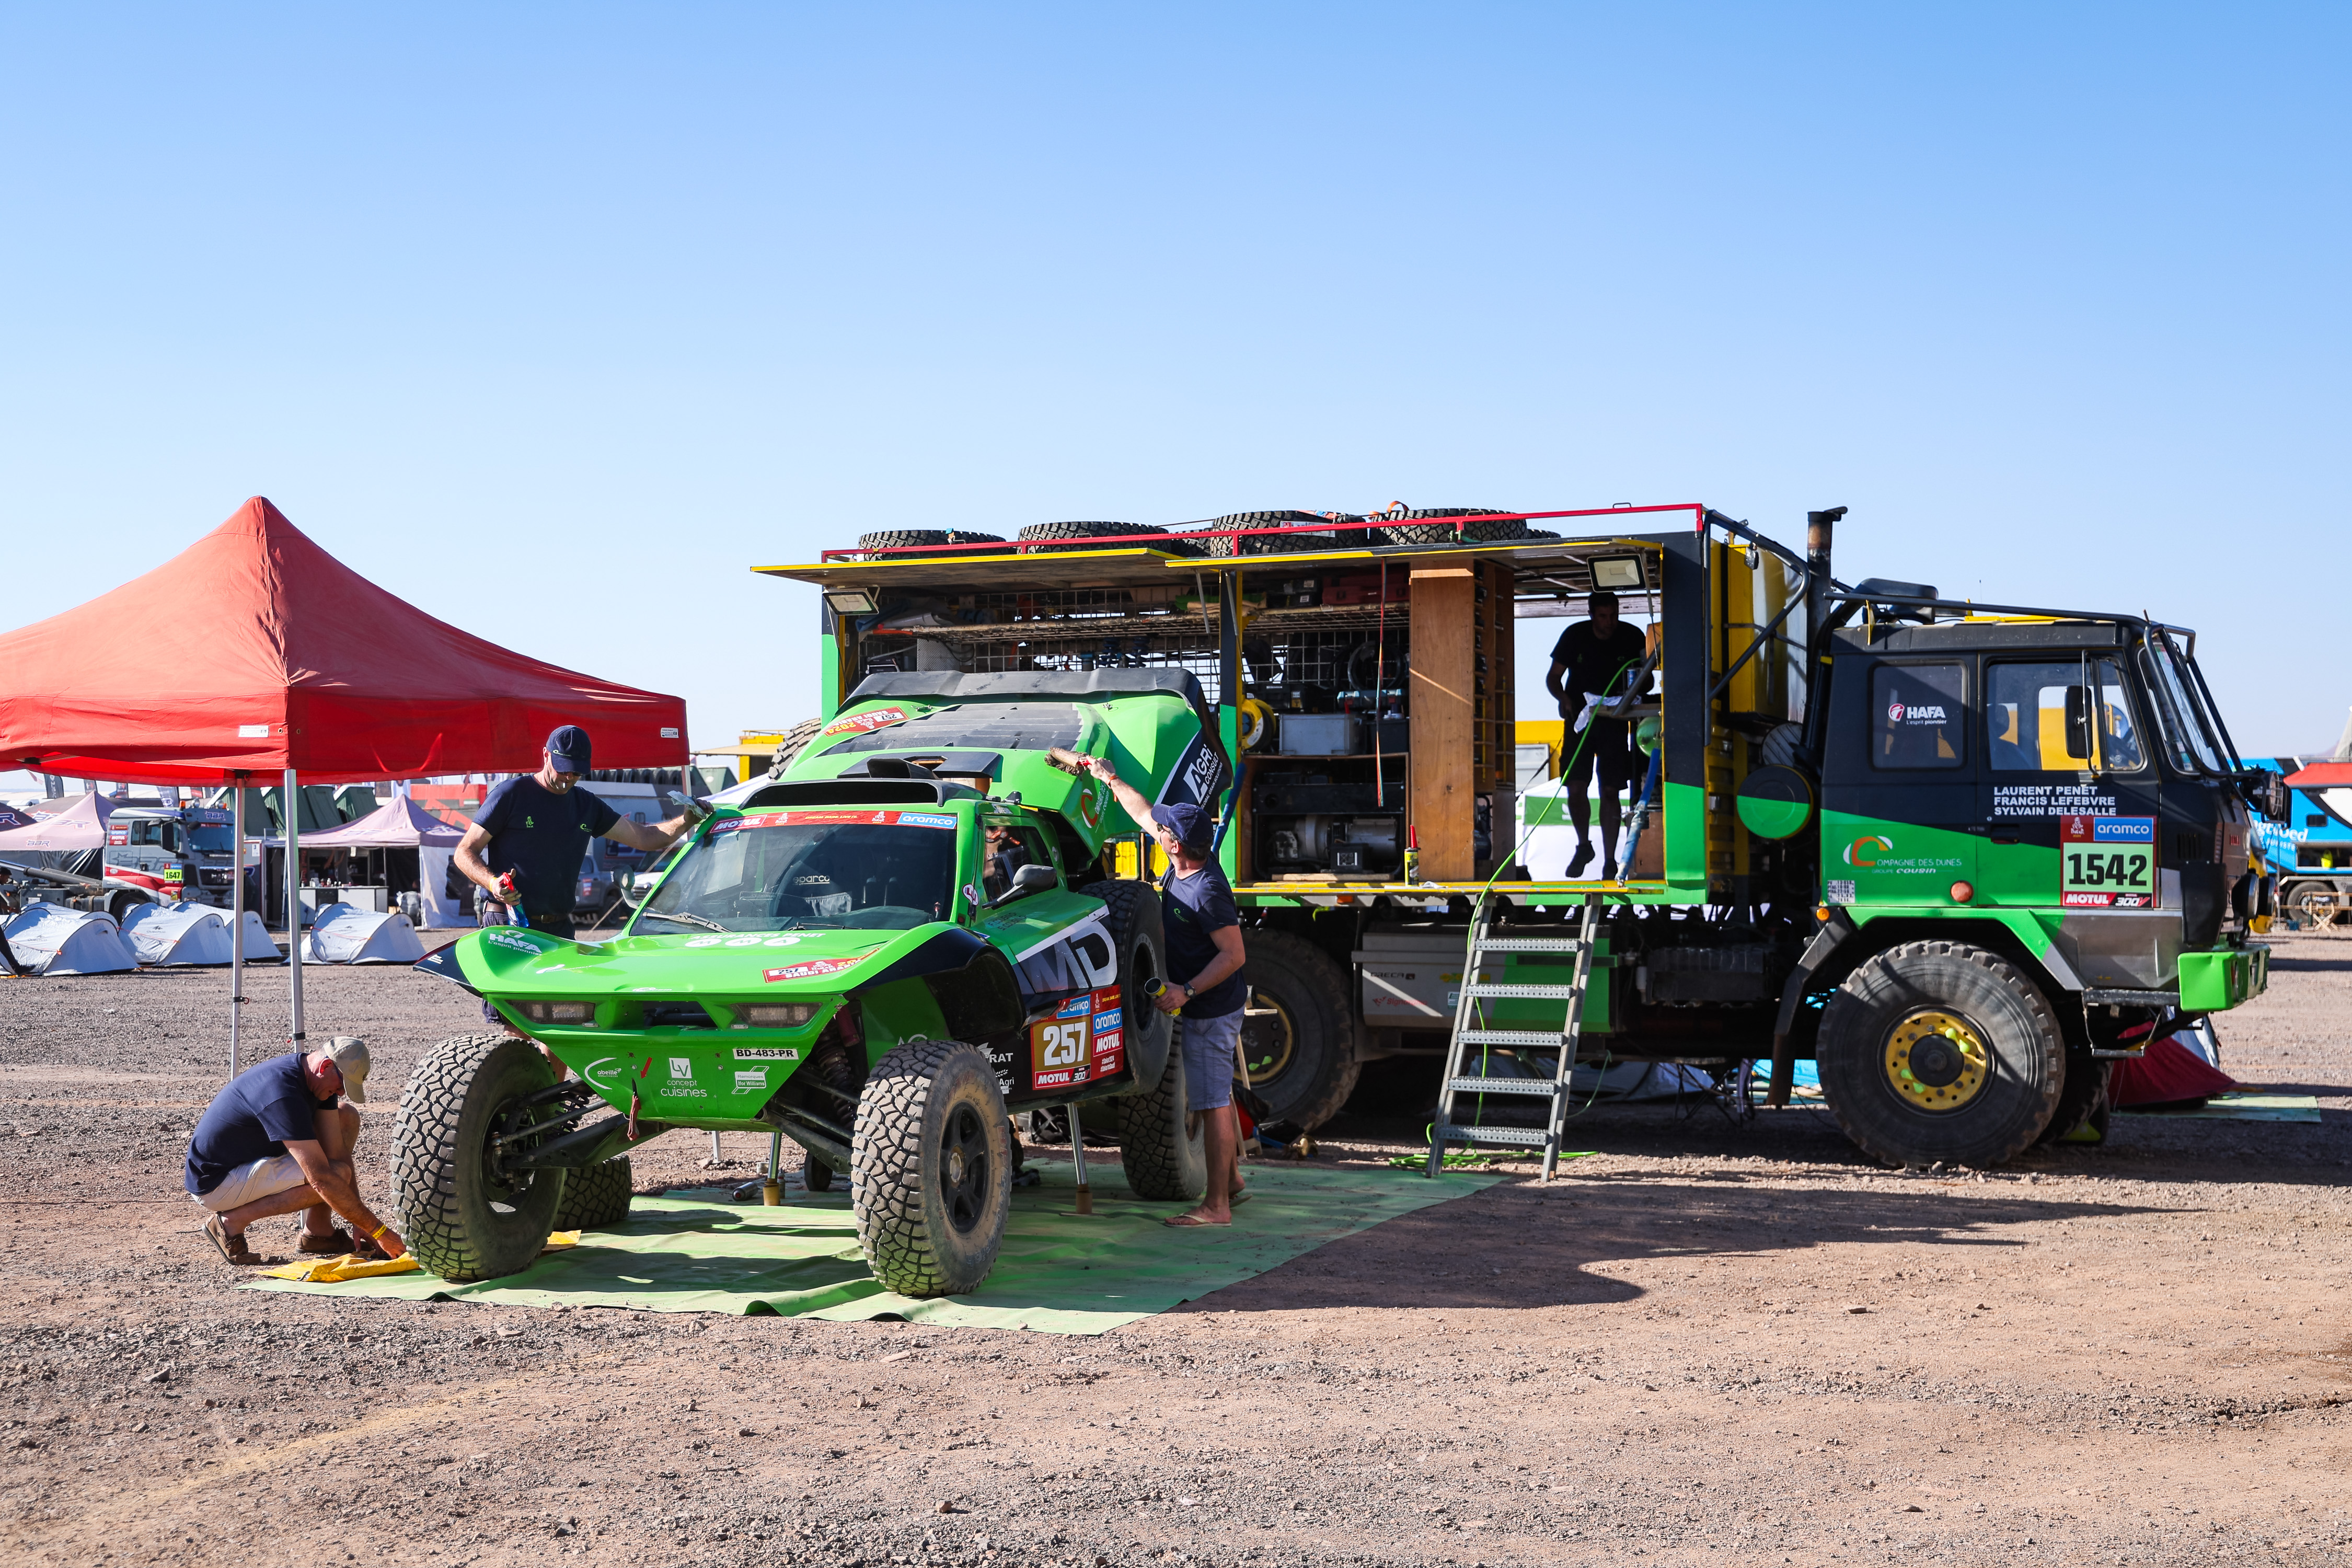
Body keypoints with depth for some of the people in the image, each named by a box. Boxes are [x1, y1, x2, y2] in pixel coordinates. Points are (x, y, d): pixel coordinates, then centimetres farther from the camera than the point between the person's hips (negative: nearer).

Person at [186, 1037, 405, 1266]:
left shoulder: (319, 1079, -3)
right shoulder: (282, 1094, -32)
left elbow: (337, 1152, -1)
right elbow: (322, 1178, -34)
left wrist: (359, 1223, -7)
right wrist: (378, 1230, -30)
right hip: (214, 1184, -10)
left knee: (347, 1118, 2)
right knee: (335, 1176, -25)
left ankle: (319, 1232, 3)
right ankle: (232, 1221, -12)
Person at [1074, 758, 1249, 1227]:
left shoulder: (1208, 892, -26)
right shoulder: (1186, 860, 2)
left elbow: (1235, 955, -25)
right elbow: (1144, 813, 18)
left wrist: (1186, 992, -28)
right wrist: (1111, 779, 25)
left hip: (1210, 1010, -10)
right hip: (1208, 1006, 10)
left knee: (1212, 1104, -8)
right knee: (1218, 1098, 20)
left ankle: (1216, 1205, -6)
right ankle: (1232, 1181, 32)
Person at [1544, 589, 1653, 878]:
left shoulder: (1632, 638, -4)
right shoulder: (1575, 635, -4)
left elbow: (1646, 680, 4)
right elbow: (1553, 678, 1)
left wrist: (1638, 688, -20)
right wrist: (1563, 698, -20)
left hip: (1615, 722, -1)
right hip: (1580, 718, 1)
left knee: (1610, 792, -5)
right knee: (1576, 788, -7)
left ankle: (1610, 861, 3)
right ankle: (1583, 846, 19)